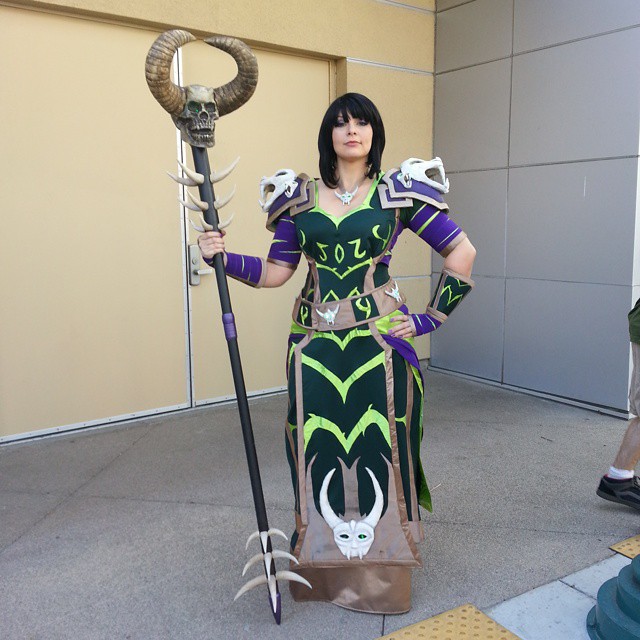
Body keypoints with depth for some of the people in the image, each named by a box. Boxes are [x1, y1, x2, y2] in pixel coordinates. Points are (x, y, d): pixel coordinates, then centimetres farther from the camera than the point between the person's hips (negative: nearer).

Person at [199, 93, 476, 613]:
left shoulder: (397, 193, 2)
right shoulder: (300, 197, 8)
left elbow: (462, 251, 2)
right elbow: (275, 272, 6)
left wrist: (432, 318, -1)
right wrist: (222, 257, -7)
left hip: (379, 341, -2)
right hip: (315, 344, 2)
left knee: (379, 449, 2)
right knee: (319, 450, 6)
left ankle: (380, 575, 23)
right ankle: (324, 569, 27)